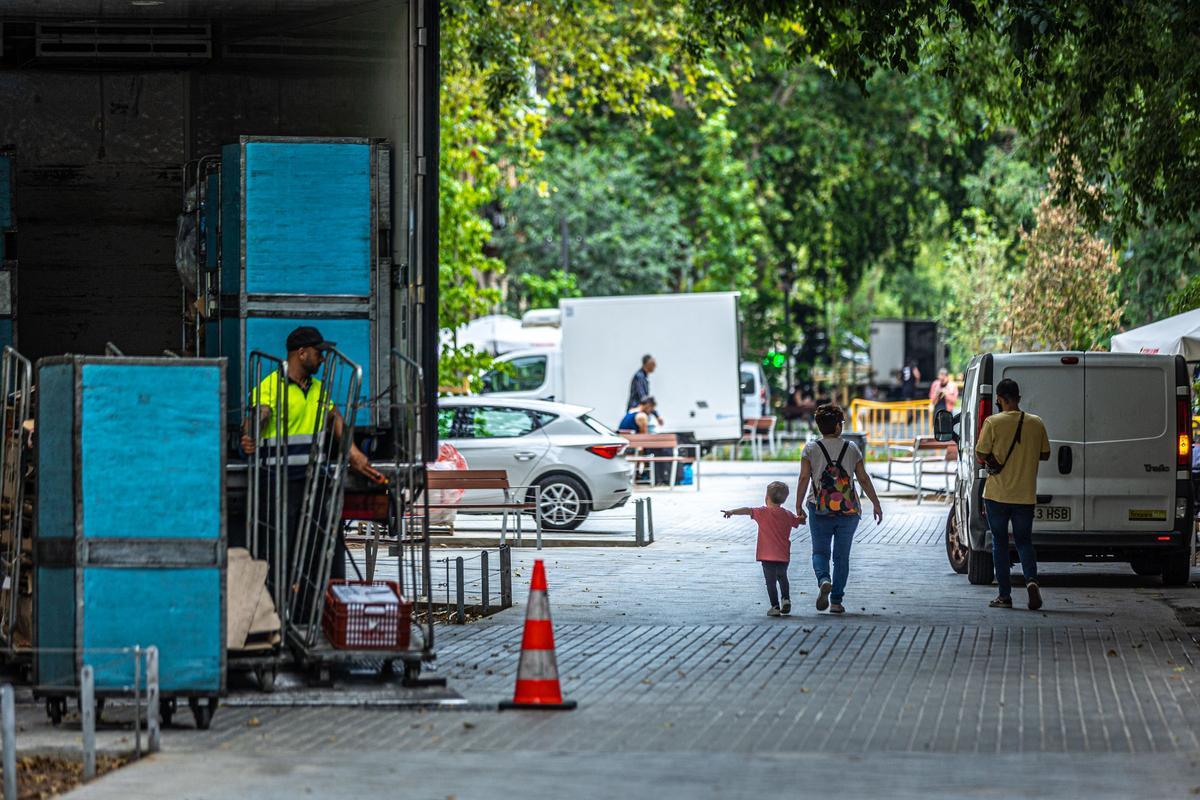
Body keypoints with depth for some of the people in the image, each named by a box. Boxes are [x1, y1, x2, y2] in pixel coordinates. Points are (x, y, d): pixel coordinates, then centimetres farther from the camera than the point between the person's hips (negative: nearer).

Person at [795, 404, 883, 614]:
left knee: (820, 552, 8)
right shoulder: (851, 449, 3)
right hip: (848, 510, 1)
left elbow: (804, 478, -7)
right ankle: (836, 601, 7)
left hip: (820, 510, -1)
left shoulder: (810, 449, -1)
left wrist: (799, 507, -4)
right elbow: (864, 479, 3)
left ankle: (824, 580, -22)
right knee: (842, 556, 8)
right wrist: (876, 504, 11)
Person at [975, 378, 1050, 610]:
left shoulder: (993, 423, -11)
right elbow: (1045, 454, 9)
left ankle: (1005, 595, 7)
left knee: (1000, 543, 9)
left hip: (997, 494, -2)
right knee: (1024, 541, 13)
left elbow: (981, 455, -10)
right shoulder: (1036, 423, -1)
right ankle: (1031, 579, -13)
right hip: (1025, 495, 2)